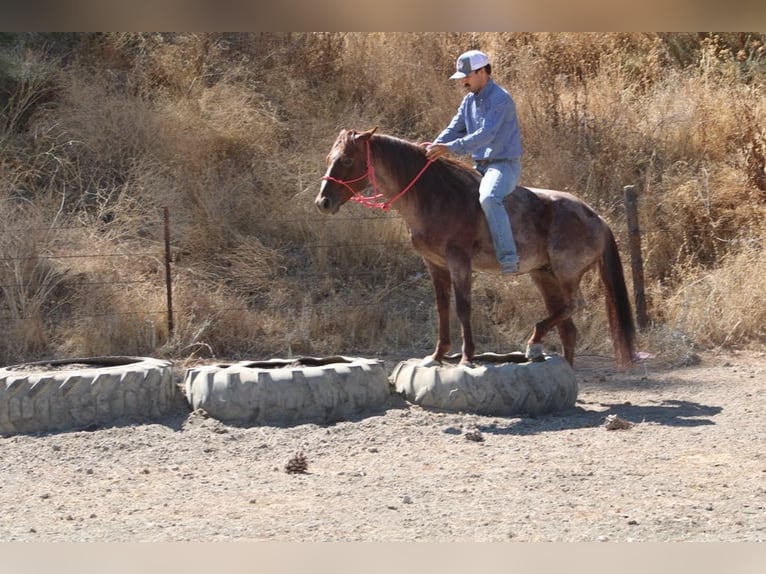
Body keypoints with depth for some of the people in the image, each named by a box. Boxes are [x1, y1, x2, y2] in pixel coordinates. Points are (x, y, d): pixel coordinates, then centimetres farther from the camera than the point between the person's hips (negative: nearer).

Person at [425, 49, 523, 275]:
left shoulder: (500, 99, -16)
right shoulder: (470, 100, 12)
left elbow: (486, 134, -27)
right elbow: (455, 129, 10)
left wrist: (448, 148, -34)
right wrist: (434, 148, -11)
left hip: (504, 165, -10)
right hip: (481, 166, 10)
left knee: (489, 198, -36)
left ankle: (509, 260, -38)